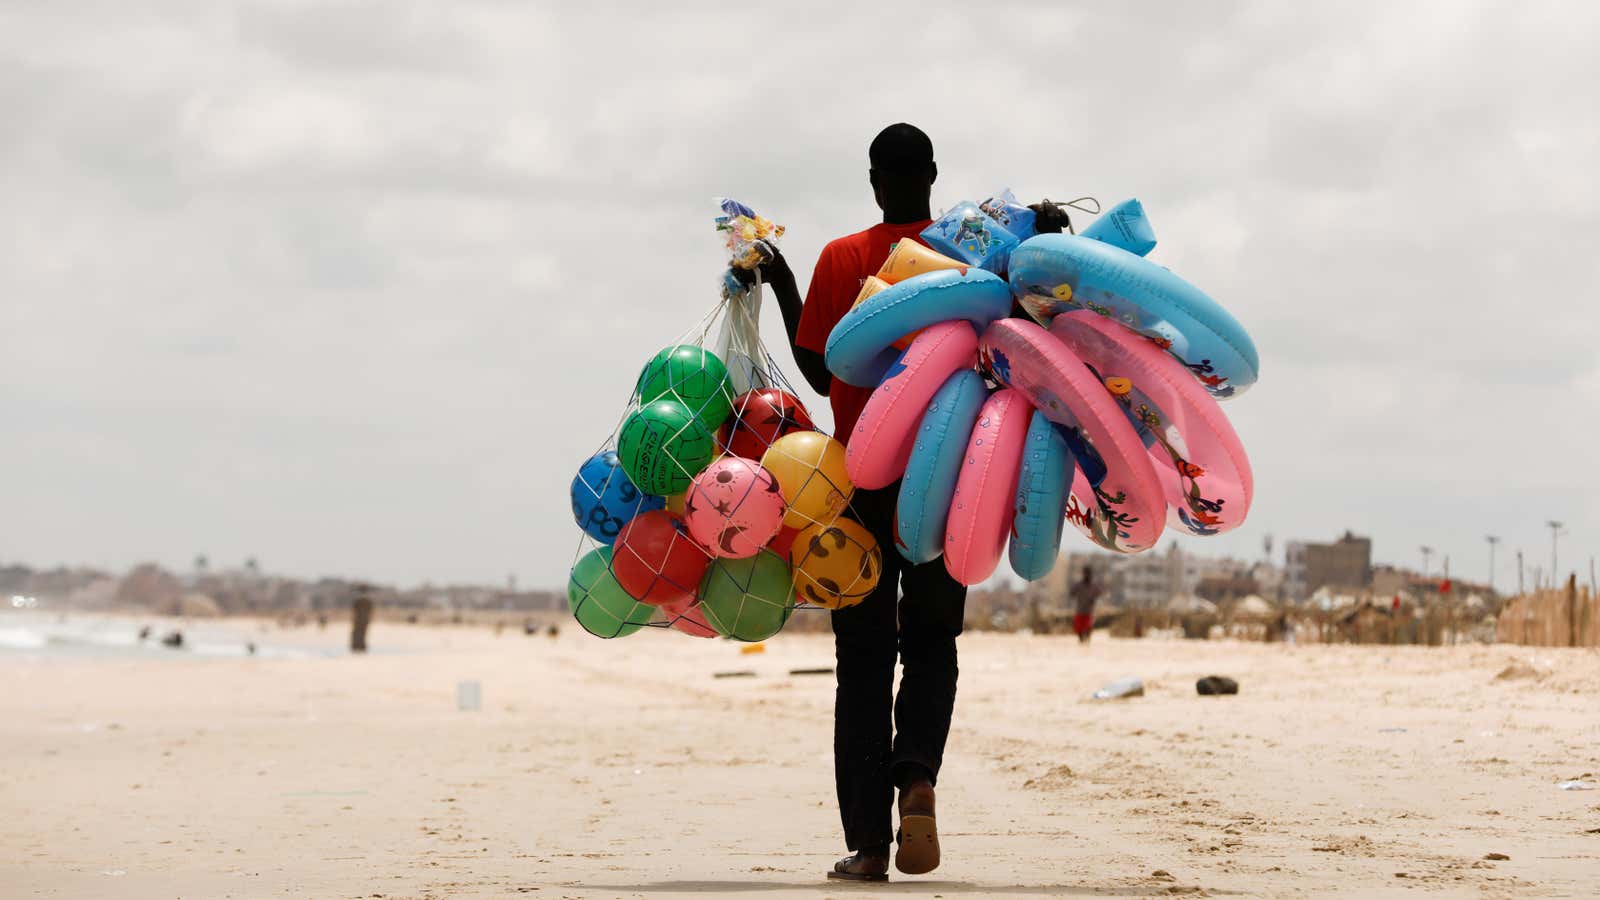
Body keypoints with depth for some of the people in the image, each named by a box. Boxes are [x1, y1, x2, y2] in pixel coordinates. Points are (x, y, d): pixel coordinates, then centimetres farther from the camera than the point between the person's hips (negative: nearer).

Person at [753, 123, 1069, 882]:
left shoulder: (839, 259, -2)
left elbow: (820, 373, 0)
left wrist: (781, 288, 10)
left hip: (861, 478, 0)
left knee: (863, 657, 6)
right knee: (931, 645, 14)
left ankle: (868, 841, 0)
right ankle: (918, 773, -14)